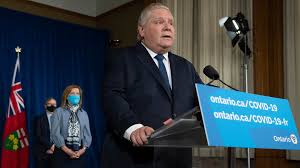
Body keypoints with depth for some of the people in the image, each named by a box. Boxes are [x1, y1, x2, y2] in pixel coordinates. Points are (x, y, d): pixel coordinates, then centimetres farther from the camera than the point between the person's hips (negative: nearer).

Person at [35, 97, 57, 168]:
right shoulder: (40, 119, 5)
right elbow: (39, 136, -5)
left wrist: (54, 147, -9)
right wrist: (50, 146, -13)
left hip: (56, 152, 1)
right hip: (43, 153, -1)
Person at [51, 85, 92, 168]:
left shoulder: (84, 114, 11)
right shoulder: (59, 112, 1)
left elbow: (87, 133, 7)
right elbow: (55, 133, -7)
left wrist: (83, 149, -9)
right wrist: (66, 149, -14)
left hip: (79, 153, 3)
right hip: (62, 152, -3)